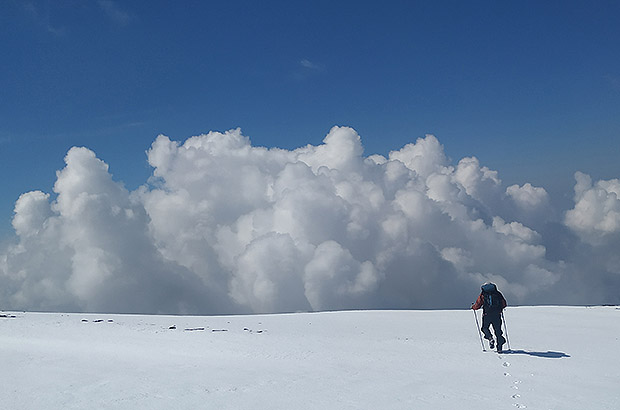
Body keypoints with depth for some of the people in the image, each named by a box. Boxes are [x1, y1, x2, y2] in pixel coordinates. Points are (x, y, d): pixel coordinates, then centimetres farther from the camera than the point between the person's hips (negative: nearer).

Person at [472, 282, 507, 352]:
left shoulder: (482, 294, 4)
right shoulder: (498, 293, 10)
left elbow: (477, 305, 2)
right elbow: (504, 304, 12)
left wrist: (473, 307, 23)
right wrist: (499, 308, 32)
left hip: (487, 315, -2)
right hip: (497, 315, 2)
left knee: (485, 328, 16)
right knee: (497, 330, 10)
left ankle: (490, 338, -10)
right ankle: (499, 345, 3)